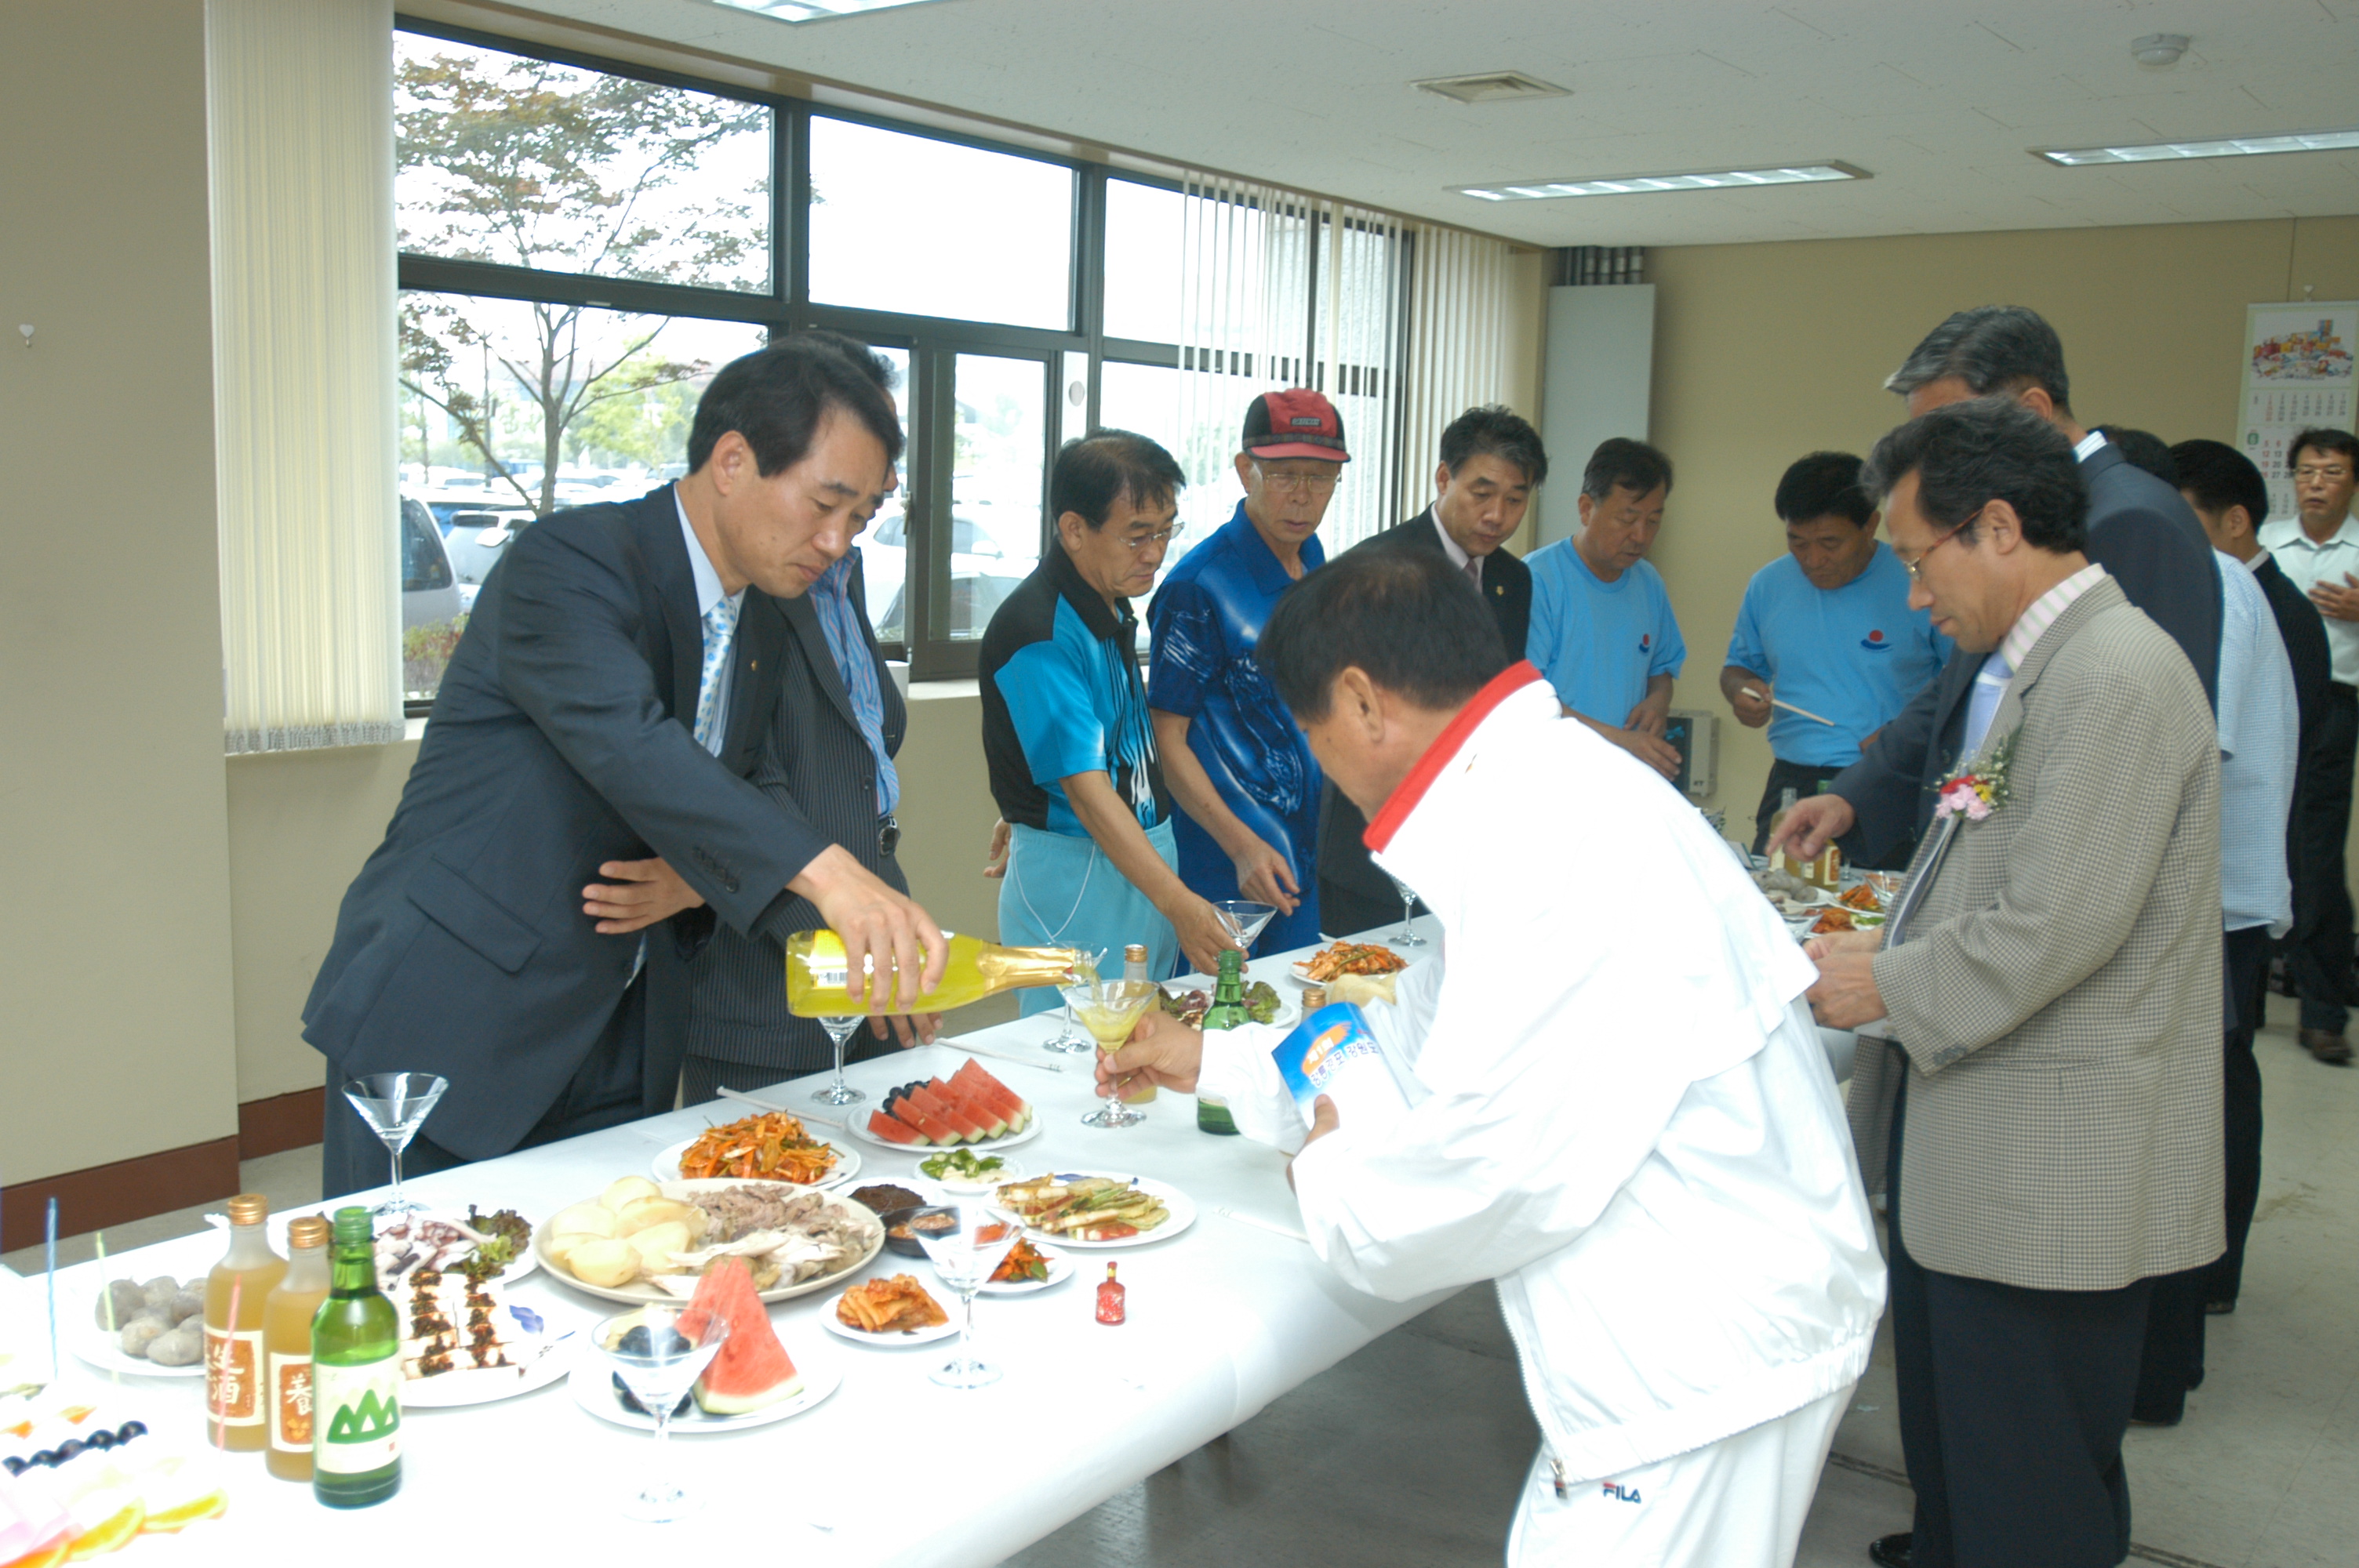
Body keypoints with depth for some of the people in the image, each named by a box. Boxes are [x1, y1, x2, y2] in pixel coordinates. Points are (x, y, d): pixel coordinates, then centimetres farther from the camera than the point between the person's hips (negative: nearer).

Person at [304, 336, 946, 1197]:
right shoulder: (569, 561, -16)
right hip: (444, 1027, -7)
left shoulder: (764, 631, 9)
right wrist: (823, 871, -45)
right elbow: (625, 744, -34)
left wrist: (685, 885, -5)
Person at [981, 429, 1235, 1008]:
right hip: (1074, 879, -8)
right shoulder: (1039, 633, -21)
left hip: (1145, 860, 8)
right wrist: (1179, 904, -31)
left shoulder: (1111, 604, 7)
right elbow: (1085, 787, -26)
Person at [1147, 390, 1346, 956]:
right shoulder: (1199, 585, -14)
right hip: (1228, 865, -7)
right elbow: (1167, 738, -14)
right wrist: (1242, 845, -22)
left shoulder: (1317, 568, 8)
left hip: (1306, 851, 7)